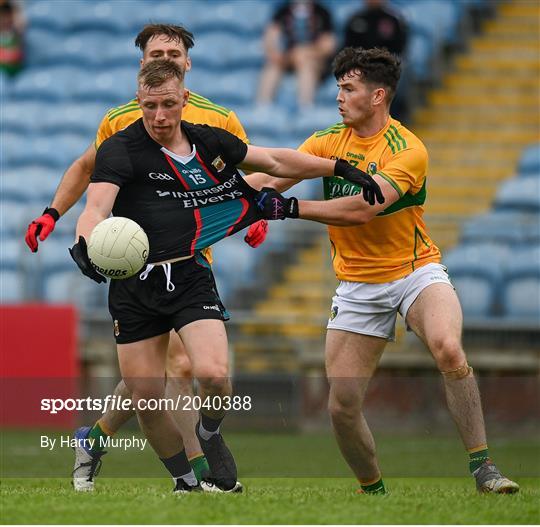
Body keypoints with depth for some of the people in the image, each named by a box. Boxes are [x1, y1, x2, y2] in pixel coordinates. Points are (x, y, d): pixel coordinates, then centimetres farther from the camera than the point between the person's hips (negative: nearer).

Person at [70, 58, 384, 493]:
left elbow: (275, 161, 19)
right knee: (146, 400, -1)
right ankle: (185, 482, 21)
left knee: (213, 374, -21)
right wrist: (85, 244, -43)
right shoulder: (120, 150, -8)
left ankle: (210, 436, 13)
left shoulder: (210, 142, 6)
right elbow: (96, 207, -22)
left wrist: (340, 169, 17)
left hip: (189, 275, 2)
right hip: (134, 285, -1)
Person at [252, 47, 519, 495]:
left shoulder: (408, 150, -15)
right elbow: (272, 177, -6)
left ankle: (483, 467, -24)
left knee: (448, 350, -33)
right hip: (358, 286, 4)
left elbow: (362, 208, -27)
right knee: (342, 406, -4)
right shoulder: (330, 141, 3)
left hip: (416, 271, -4)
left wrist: (291, 208, -29)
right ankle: (372, 490, 20)